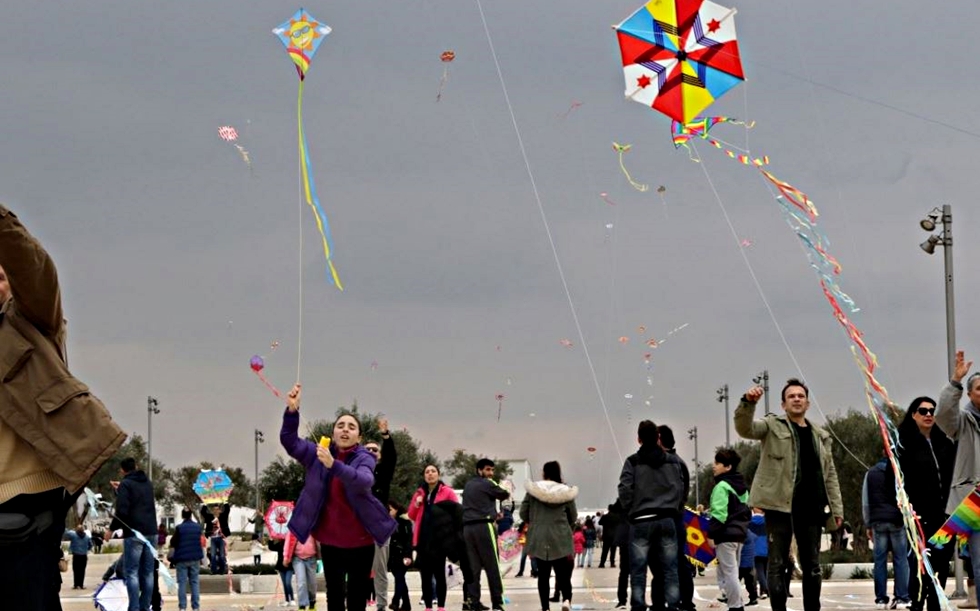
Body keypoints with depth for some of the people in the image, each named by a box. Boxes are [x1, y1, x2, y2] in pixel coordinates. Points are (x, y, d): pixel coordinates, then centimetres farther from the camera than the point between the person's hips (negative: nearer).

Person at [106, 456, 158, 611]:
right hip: (151, 532, 6)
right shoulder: (147, 483, 17)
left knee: (131, 572, -5)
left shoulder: (126, 484, -5)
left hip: (134, 533, -6)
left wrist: (112, 529, -2)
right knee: (147, 572, 8)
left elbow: (122, 511, -15)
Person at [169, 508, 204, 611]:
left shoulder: (179, 528, -8)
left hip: (181, 559, -3)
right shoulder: (198, 527, 4)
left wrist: (172, 558, 4)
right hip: (195, 559, 3)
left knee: (182, 583, 0)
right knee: (195, 582, 6)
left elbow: (173, 544, -5)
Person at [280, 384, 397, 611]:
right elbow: (289, 441, -10)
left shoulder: (364, 458, -9)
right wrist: (292, 410, -27)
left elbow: (364, 481, -31)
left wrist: (333, 465, -48)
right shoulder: (318, 453, 1)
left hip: (360, 542, -2)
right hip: (330, 541, 2)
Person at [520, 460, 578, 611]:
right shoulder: (566, 492, -2)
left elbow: (523, 513, 2)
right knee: (562, 572, 6)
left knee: (543, 574, 8)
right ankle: (566, 599, -19)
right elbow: (573, 516, 5)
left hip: (539, 538, 0)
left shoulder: (533, 490, -3)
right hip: (560, 538, 0)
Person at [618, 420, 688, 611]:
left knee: (638, 572, 0)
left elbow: (625, 490, -9)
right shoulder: (673, 461, 8)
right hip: (667, 520, 3)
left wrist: (631, 512, 4)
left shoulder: (632, 462, -3)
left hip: (641, 522, -3)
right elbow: (682, 490, 6)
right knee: (670, 570, 5)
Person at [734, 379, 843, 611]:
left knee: (812, 566, 8)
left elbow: (830, 475, 18)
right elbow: (745, 428, -12)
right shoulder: (773, 426, 6)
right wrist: (747, 403, -30)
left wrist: (836, 508, 10)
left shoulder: (821, 437, 18)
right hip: (780, 505, -4)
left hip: (811, 507, 4)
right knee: (778, 564, -4)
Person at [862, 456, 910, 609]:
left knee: (880, 559, 4)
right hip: (897, 520, -2)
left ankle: (881, 598, 1)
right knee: (900, 559, 0)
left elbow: (865, 502, 13)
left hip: (878, 521, 3)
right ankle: (902, 598, -5)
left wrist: (869, 524, 17)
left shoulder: (870, 473, 11)